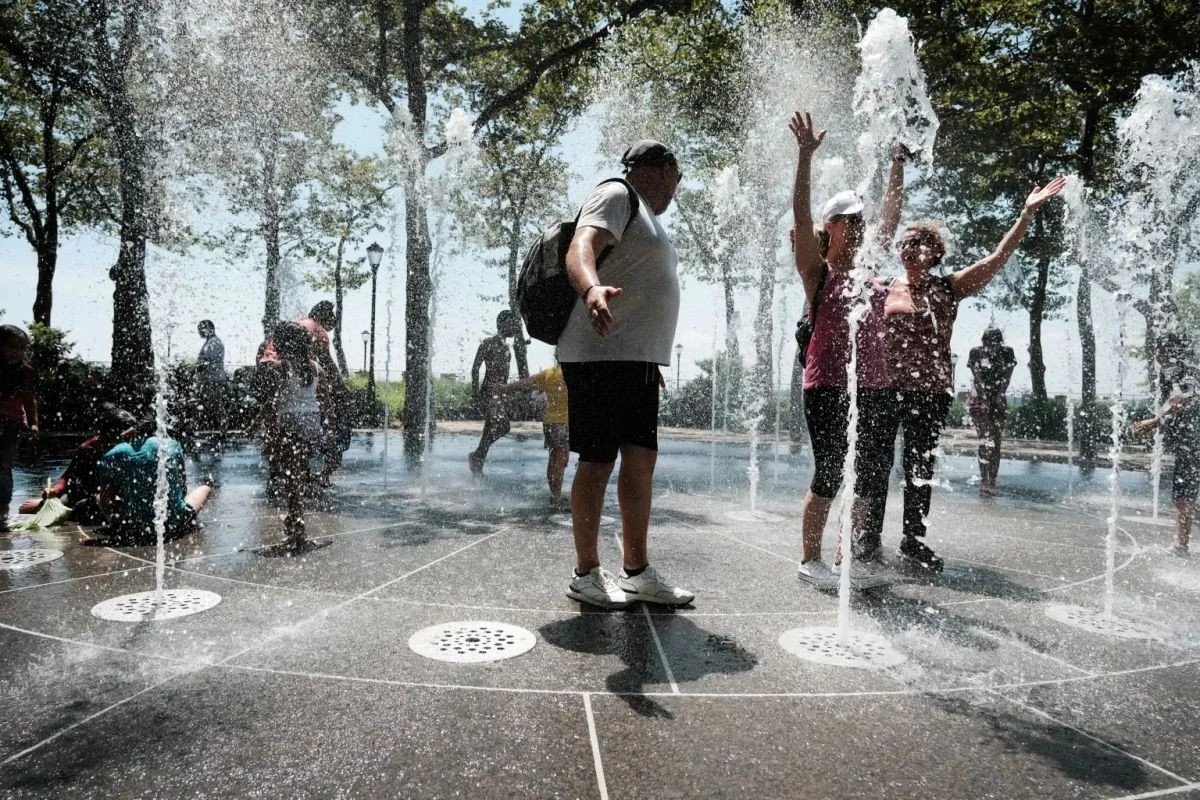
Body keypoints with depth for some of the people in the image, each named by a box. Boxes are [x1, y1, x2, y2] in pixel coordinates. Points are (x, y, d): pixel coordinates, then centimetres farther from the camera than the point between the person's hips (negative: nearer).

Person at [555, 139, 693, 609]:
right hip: (601, 357, -9)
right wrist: (592, 289, -45)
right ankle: (586, 575, 5)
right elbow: (581, 248, -22)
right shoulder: (616, 196, -3)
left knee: (641, 461, 6)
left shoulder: (644, 214, 27)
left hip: (637, 361, 9)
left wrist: (652, 363, 31)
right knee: (598, 462, -5)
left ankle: (638, 573, 12)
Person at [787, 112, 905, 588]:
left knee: (872, 476, 6)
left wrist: (897, 164, 24)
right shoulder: (818, 272, 0)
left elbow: (890, 215, 23)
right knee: (829, 474, -4)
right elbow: (800, 214, -10)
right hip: (828, 386, -6)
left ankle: (847, 557, 20)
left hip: (874, 386, 6)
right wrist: (805, 156, -14)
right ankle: (810, 559, 11)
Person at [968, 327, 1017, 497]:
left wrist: (999, 396, -19)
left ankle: (992, 481, 7)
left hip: (998, 401, 3)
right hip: (979, 399, -3)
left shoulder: (1007, 353, -2)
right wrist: (984, 399, -23)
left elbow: (1006, 377, -6)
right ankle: (984, 480, -15)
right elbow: (977, 378, -15)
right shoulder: (976, 353, -10)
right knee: (986, 438, -15)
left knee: (996, 441, 0)